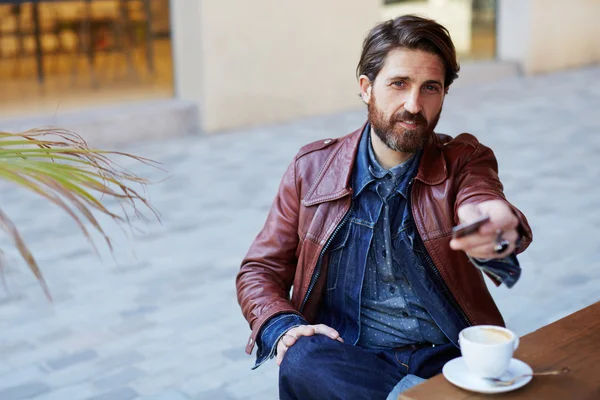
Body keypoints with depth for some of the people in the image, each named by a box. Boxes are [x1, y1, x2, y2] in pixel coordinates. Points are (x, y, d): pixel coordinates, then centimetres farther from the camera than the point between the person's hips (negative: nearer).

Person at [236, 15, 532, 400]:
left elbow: (484, 204, -19)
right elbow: (260, 270, 11)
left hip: (448, 357, -2)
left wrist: (498, 230, -45)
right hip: (349, 361, 2)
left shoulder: (464, 161, 4)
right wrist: (281, 328, -11)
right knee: (301, 360, -32)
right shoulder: (312, 168, 7)